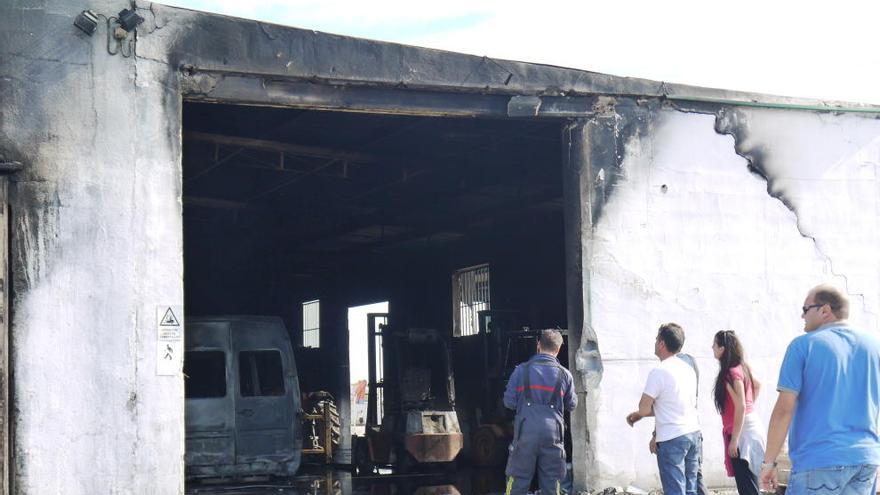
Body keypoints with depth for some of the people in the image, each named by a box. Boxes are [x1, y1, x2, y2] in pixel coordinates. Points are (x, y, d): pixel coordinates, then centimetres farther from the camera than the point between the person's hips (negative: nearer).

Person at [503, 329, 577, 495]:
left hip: (526, 433, -1)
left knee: (517, 481, 5)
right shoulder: (564, 374, 3)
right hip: (552, 434, 1)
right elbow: (572, 405, 13)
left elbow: (509, 402, 0)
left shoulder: (521, 370, -1)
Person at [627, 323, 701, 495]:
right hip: (694, 434, 8)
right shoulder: (688, 369, 11)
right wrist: (639, 414, 20)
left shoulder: (659, 372, -13)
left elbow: (644, 409, -12)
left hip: (672, 439, -8)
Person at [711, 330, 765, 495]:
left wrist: (734, 439, -20)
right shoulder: (741, 367, 9)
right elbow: (757, 385, 28)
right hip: (747, 426, 10)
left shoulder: (732, 373, -19)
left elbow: (740, 407, -22)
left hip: (743, 430, -10)